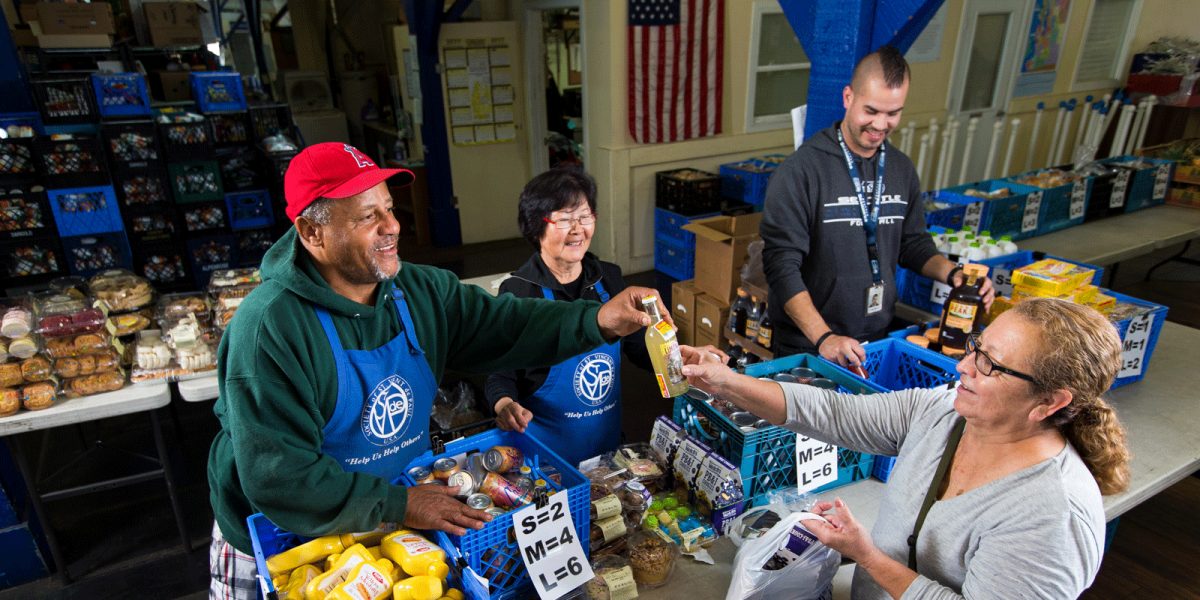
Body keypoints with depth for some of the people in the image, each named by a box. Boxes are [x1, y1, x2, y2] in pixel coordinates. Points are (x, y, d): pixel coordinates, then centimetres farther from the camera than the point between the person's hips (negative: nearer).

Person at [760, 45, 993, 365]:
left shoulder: (902, 170, 4)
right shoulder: (801, 170, -16)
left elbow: (913, 242, 16)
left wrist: (952, 273, -4)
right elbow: (782, 264, -21)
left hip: (877, 342, 6)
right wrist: (823, 338, -28)